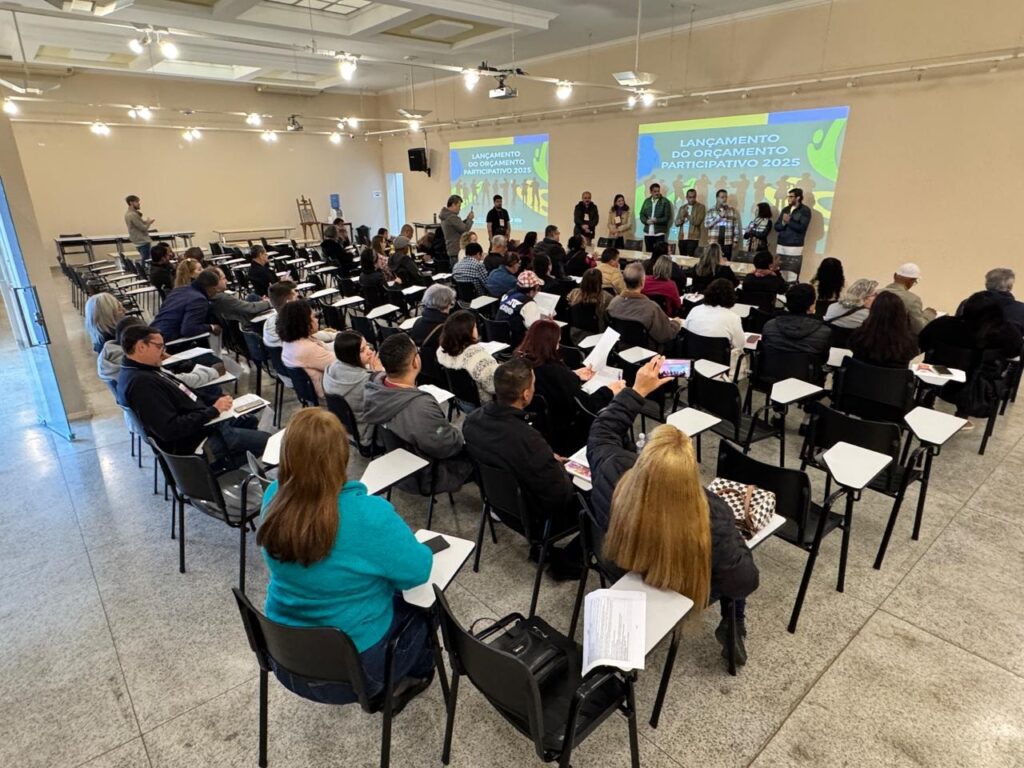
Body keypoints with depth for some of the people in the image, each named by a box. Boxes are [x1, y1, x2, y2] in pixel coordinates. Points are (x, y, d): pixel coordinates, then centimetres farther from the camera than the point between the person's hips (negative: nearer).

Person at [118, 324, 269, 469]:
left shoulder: (144, 372, 9)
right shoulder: (139, 382, -24)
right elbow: (170, 429, -30)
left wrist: (217, 401, 0)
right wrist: (213, 411, -23)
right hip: (200, 443, -11)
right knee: (267, 441, -11)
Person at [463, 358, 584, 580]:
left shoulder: (473, 419, -16)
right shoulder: (528, 439, -39)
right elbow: (560, 494, -25)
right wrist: (561, 469, -4)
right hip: (535, 517, -6)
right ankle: (565, 560, 22)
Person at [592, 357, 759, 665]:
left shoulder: (613, 477, -39)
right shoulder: (712, 521, -44)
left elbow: (602, 432, -16)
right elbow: (744, 581, -25)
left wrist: (637, 390, -14)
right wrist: (734, 531, -10)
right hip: (685, 594, -3)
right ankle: (732, 624, 36)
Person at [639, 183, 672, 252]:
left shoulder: (665, 201, -2)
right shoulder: (647, 201, 12)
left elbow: (667, 217, -6)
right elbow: (642, 214, 10)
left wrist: (656, 220, -19)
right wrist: (646, 221, -10)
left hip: (659, 233, -4)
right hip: (647, 233, 4)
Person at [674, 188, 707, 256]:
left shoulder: (701, 207, 1)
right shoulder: (682, 208, 16)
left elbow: (697, 221, -11)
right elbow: (676, 223, 9)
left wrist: (687, 215, -3)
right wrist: (682, 217, -10)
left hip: (693, 238, -5)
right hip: (682, 238, 5)